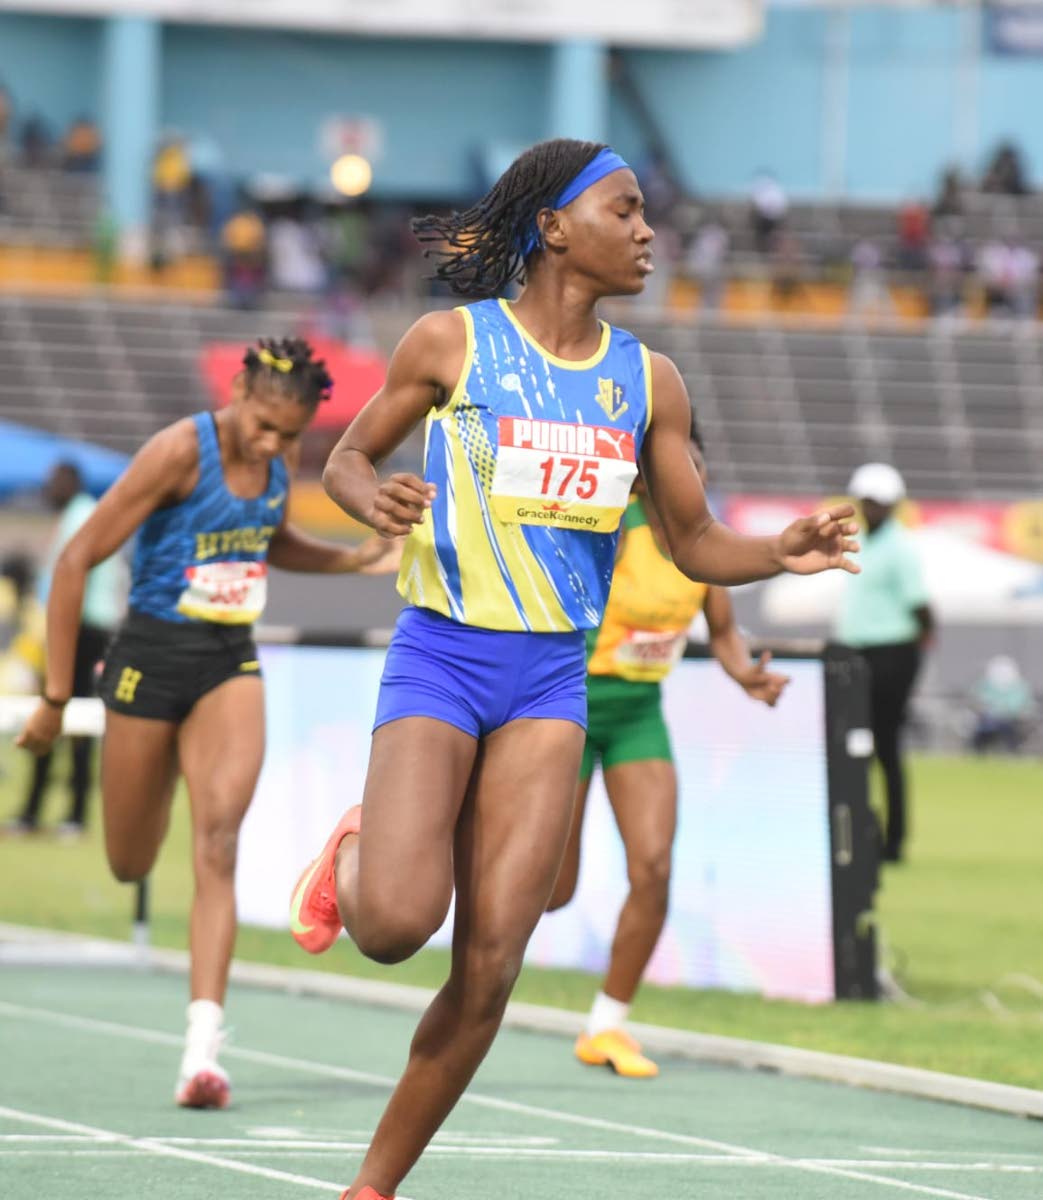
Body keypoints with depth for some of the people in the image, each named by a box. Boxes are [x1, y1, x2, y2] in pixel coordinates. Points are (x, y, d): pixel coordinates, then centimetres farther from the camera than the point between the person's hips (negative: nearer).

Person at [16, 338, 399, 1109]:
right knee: (130, 865, 7)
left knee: (218, 840, -17)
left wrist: (357, 559, 5)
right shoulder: (181, 452, -17)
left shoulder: (282, 458, 0)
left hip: (231, 663, 3)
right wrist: (57, 696, -14)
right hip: (152, 657, -3)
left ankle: (203, 1046, -25)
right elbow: (76, 561, -14)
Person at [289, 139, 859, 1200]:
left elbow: (694, 544, 13)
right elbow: (347, 457, 8)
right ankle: (352, 857, 16)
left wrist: (783, 552, -7)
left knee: (489, 969, -5)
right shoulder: (452, 342, -3)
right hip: (440, 658, -3)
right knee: (397, 924, -21)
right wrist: (374, 500, -16)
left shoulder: (647, 382, 8)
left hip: (553, 679, 3)